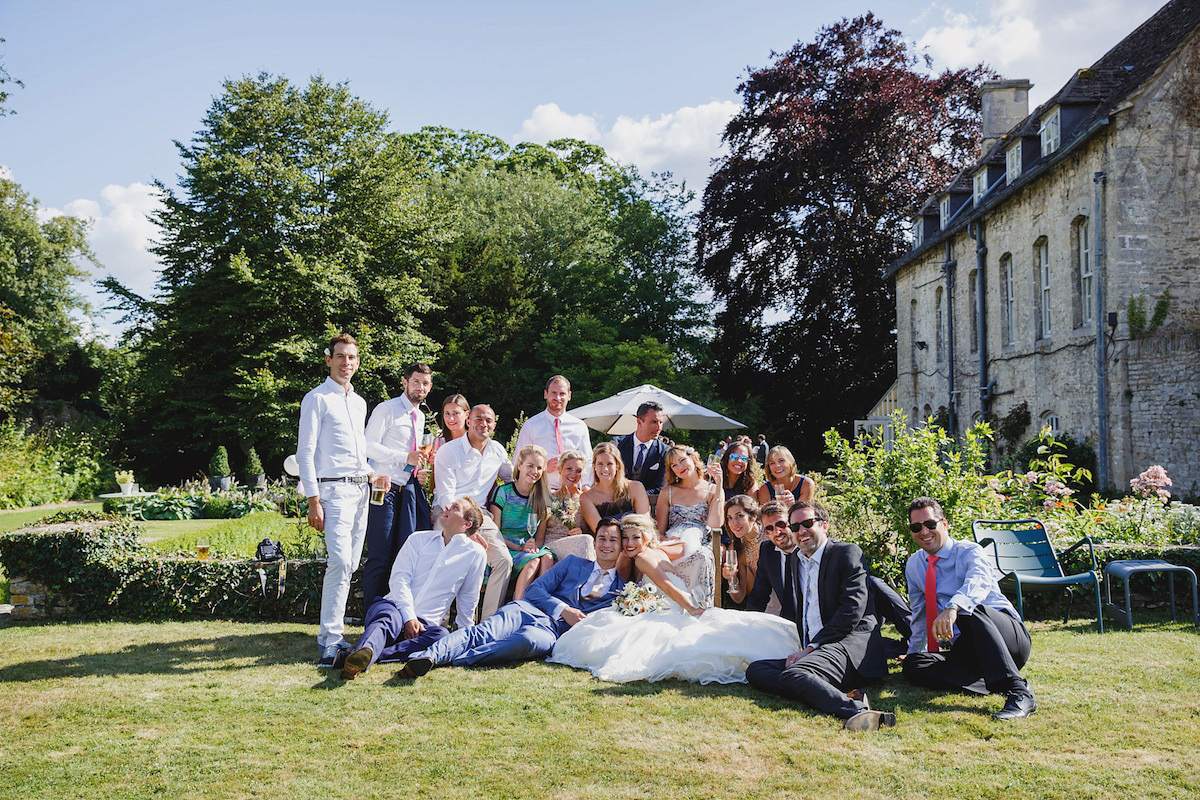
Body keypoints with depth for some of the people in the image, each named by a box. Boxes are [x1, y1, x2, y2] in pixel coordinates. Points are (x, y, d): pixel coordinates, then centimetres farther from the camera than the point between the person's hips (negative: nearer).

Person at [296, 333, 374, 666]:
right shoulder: (317, 399, -3)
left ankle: (333, 628, 15)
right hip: (334, 489, -8)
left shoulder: (359, 402, 20)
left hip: (360, 490, 8)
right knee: (340, 562, -17)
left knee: (350, 564, 7)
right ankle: (329, 643, -15)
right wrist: (313, 500, -14)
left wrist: (371, 473, 12)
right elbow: (305, 453, -8)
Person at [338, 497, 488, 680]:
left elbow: (468, 600, 16)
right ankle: (364, 653, -69)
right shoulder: (419, 538, 14)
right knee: (390, 619, -35)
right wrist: (409, 617, -12)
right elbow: (399, 578, 2)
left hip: (424, 622, -1)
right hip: (393, 605, 1)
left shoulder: (475, 553, 9)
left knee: (441, 635, -36)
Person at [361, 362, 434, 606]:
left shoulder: (420, 417, 19)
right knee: (380, 555, -7)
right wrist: (406, 457, -17)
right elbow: (369, 446, -12)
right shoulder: (387, 409, -4)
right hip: (384, 488, -7)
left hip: (407, 489, 7)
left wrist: (420, 458, 7)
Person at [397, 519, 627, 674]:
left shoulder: (621, 589, 23)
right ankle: (428, 656, -51)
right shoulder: (572, 562, 25)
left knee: (529, 640, -40)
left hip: (556, 631, -3)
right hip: (529, 609, 3)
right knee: (483, 633, -30)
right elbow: (535, 589, 14)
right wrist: (563, 609, -3)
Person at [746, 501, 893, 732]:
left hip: (850, 645, -8)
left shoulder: (847, 553, 1)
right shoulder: (794, 561, 23)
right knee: (755, 670, -16)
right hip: (811, 652, 8)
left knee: (793, 675, -32)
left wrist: (811, 648, -13)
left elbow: (853, 608, -10)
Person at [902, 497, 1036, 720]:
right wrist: (914, 651, 23)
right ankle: (995, 686, -31)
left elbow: (978, 582, -30)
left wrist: (953, 608, -49)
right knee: (912, 664, -23)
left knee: (970, 612, -39)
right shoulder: (914, 565, 13)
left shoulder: (970, 552, -6)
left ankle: (1018, 692, -47)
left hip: (1009, 637, -5)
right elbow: (918, 614, 27)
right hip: (965, 650, 5)